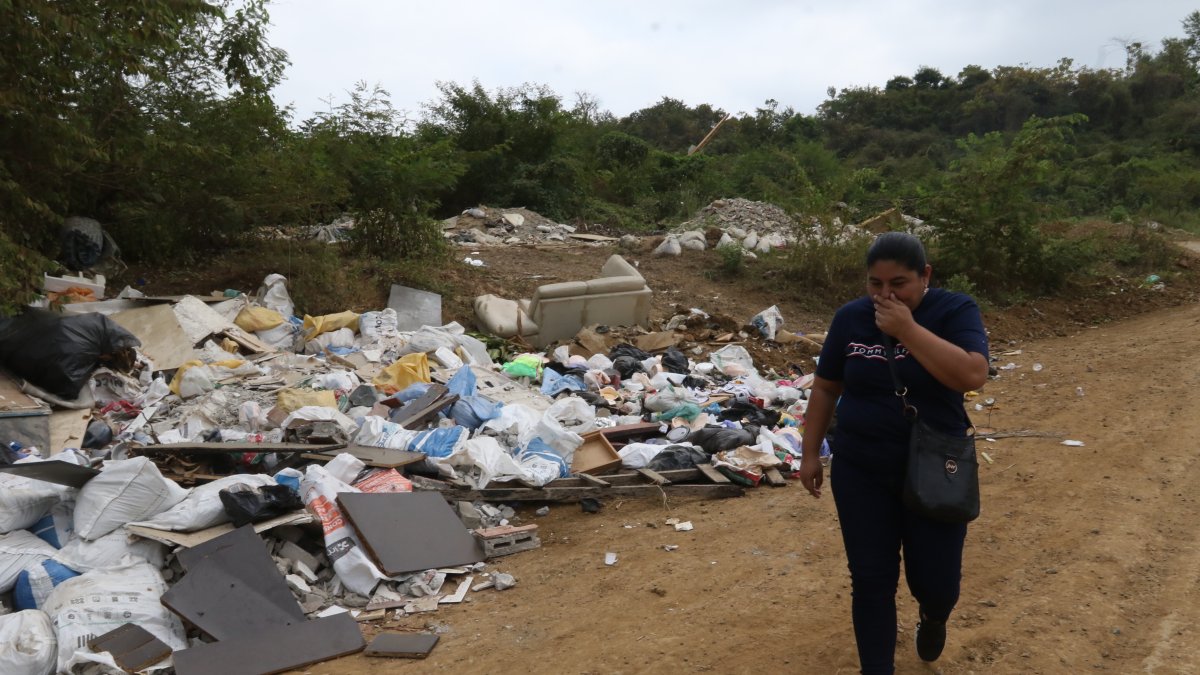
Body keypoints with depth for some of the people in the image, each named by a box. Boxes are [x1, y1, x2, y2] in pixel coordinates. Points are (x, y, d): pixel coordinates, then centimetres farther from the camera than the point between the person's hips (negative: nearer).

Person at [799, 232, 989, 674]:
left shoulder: (955, 311, -10)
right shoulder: (850, 318, -2)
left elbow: (972, 376, -26)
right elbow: (825, 388, 6)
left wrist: (906, 329, -27)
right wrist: (810, 453, 6)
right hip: (860, 473, 2)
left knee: (936, 578, 8)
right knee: (871, 580, 5)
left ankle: (933, 616, 45)